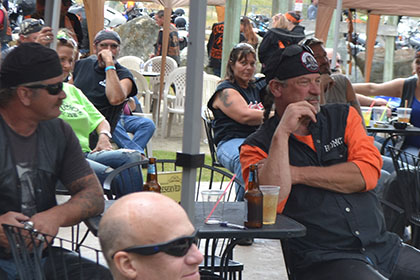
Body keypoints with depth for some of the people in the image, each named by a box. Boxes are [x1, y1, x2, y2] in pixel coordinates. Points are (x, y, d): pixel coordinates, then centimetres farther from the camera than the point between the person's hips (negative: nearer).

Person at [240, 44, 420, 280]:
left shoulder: (344, 117, 15)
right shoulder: (257, 147, 4)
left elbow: (368, 173, -2)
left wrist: (297, 174, -6)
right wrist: (282, 132, -15)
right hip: (324, 259, -4)